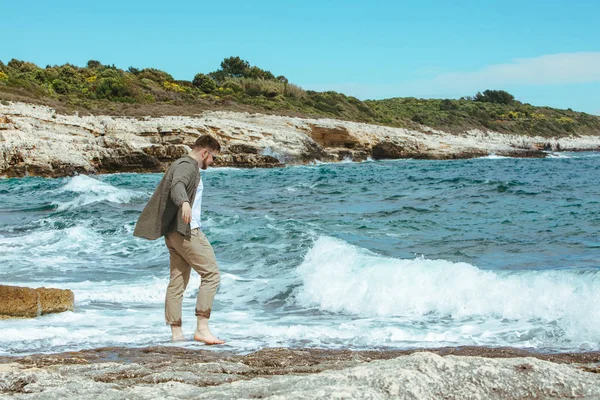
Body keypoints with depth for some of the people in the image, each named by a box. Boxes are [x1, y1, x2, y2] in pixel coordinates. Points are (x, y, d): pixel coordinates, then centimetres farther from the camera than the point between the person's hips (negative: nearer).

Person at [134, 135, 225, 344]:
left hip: (174, 232, 11)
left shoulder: (182, 166, 23)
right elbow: (177, 185, -32)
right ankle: (202, 328, -15)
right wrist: (184, 203, -53)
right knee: (211, 274, -10)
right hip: (186, 230, -11)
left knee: (178, 281, 8)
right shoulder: (187, 166, -10)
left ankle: (176, 332, 8)